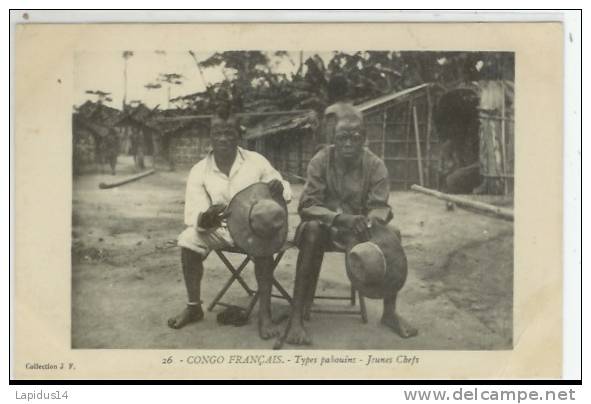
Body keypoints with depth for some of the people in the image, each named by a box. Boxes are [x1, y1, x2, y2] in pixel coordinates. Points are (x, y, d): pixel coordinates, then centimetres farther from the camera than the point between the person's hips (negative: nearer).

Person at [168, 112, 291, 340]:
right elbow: (193, 214, -10)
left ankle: (265, 314, -25)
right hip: (217, 228, 2)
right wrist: (204, 218, -36)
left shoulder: (256, 161, -6)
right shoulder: (199, 171, -4)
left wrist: (279, 188, -25)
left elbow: (284, 191, 1)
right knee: (188, 239, -25)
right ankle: (194, 307, -8)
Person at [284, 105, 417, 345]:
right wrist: (342, 219, -38)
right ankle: (296, 318, -34)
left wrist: (371, 221, -36)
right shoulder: (320, 162, -13)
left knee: (392, 234, -25)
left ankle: (390, 312, -9)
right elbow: (307, 206, -20)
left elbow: (380, 207, -9)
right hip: (326, 228, -2)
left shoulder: (375, 165, -7)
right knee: (312, 230, -36)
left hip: (359, 228, 2)